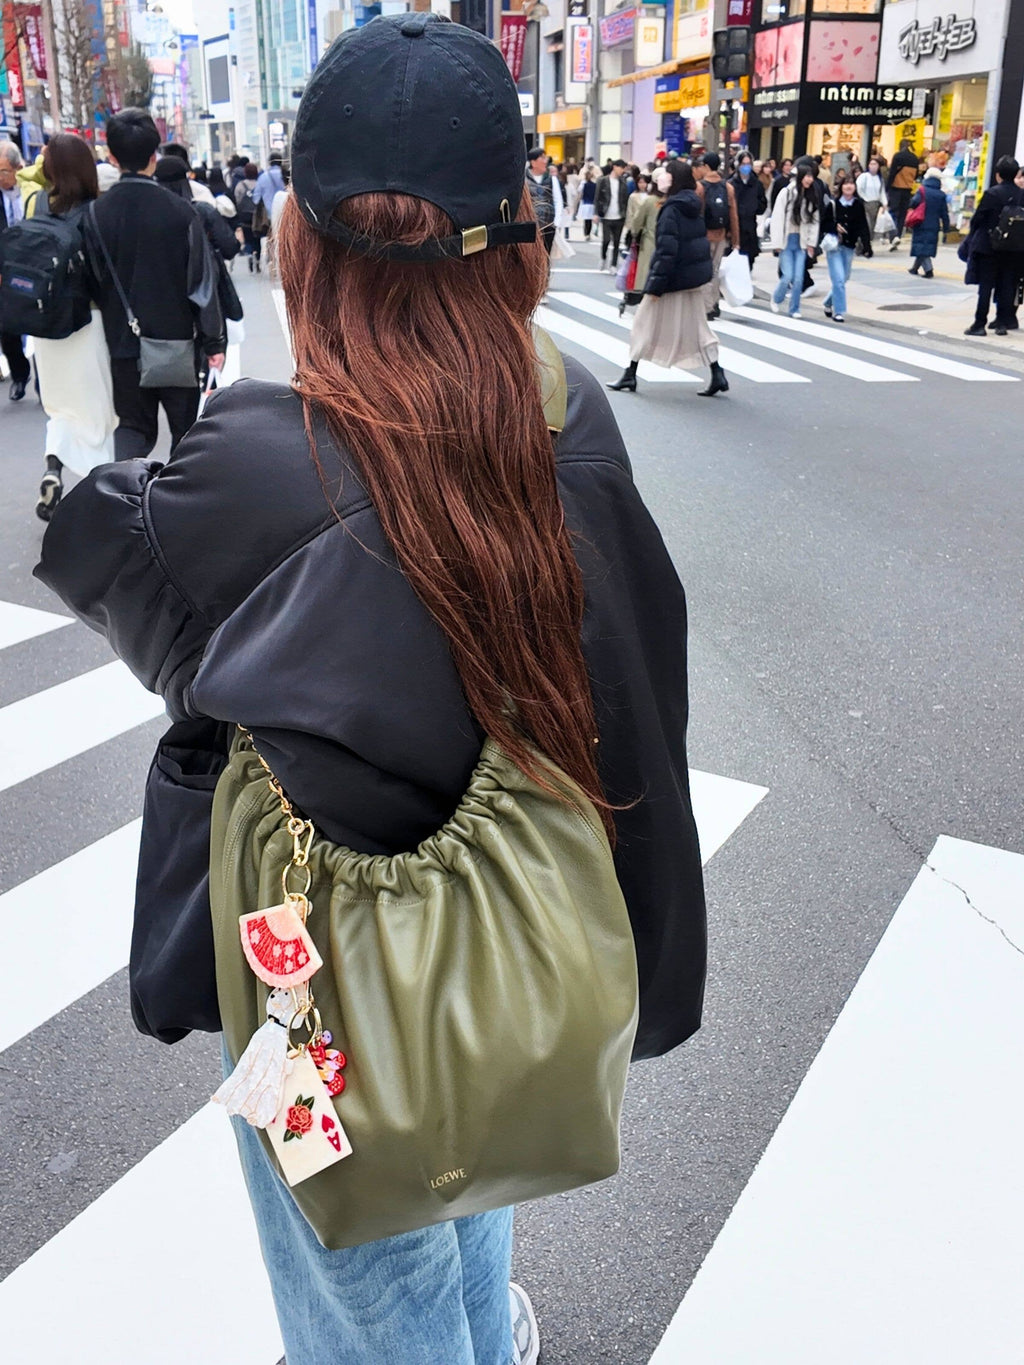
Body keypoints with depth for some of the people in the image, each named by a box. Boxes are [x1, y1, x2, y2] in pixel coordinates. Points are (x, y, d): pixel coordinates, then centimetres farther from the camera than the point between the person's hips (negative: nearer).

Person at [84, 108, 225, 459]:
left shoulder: (96, 215, -6)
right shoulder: (180, 213, -11)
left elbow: (95, 281, -3)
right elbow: (202, 282, -9)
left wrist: (114, 327, 10)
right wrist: (213, 341, -1)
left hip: (123, 342, 2)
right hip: (176, 340, -2)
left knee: (132, 425, 13)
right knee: (186, 426, 13)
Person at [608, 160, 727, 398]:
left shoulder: (671, 209, -16)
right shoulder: (693, 206, 10)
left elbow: (667, 250, -22)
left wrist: (655, 285, -20)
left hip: (675, 276, -8)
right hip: (696, 275, 8)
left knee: (646, 324, 5)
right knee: (697, 327, 12)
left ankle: (630, 376, 12)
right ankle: (717, 376, 7)